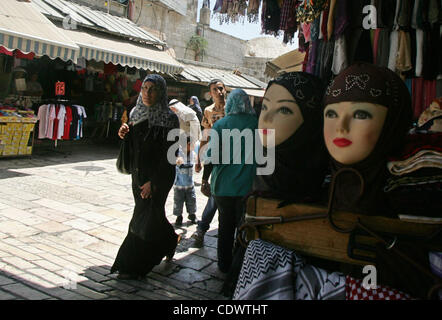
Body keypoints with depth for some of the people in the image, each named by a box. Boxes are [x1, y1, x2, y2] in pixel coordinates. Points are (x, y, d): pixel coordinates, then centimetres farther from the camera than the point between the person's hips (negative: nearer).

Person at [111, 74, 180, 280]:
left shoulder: (168, 118, -13)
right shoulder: (136, 113, 7)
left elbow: (169, 155, -16)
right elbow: (133, 146, 14)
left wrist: (154, 182, -19)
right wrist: (124, 135, -8)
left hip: (158, 176, -6)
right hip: (138, 174, 6)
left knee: (144, 218, -1)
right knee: (153, 214, 17)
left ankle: (132, 267, 12)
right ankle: (169, 241, 45)